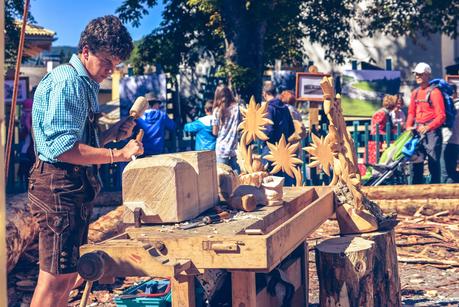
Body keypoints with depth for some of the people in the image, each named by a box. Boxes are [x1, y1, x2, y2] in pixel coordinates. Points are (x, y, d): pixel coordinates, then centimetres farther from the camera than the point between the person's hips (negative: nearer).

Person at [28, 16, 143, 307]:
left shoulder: (85, 85, 17)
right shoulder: (67, 81, -14)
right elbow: (62, 148, -23)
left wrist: (114, 135, 7)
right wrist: (119, 154, -23)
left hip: (75, 187, 10)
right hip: (59, 185, -10)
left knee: (68, 275, 15)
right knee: (56, 277, -8)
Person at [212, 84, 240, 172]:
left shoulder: (217, 110, -1)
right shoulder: (237, 108, 2)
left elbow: (215, 132, 0)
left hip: (222, 149, -1)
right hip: (236, 148, 2)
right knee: (237, 174, 5)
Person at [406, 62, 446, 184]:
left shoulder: (434, 92, -6)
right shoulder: (415, 93, 15)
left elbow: (441, 116, -12)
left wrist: (428, 127, -23)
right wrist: (409, 127, 4)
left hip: (431, 131, -7)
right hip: (417, 130, 7)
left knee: (433, 162, -4)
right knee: (417, 161, 8)